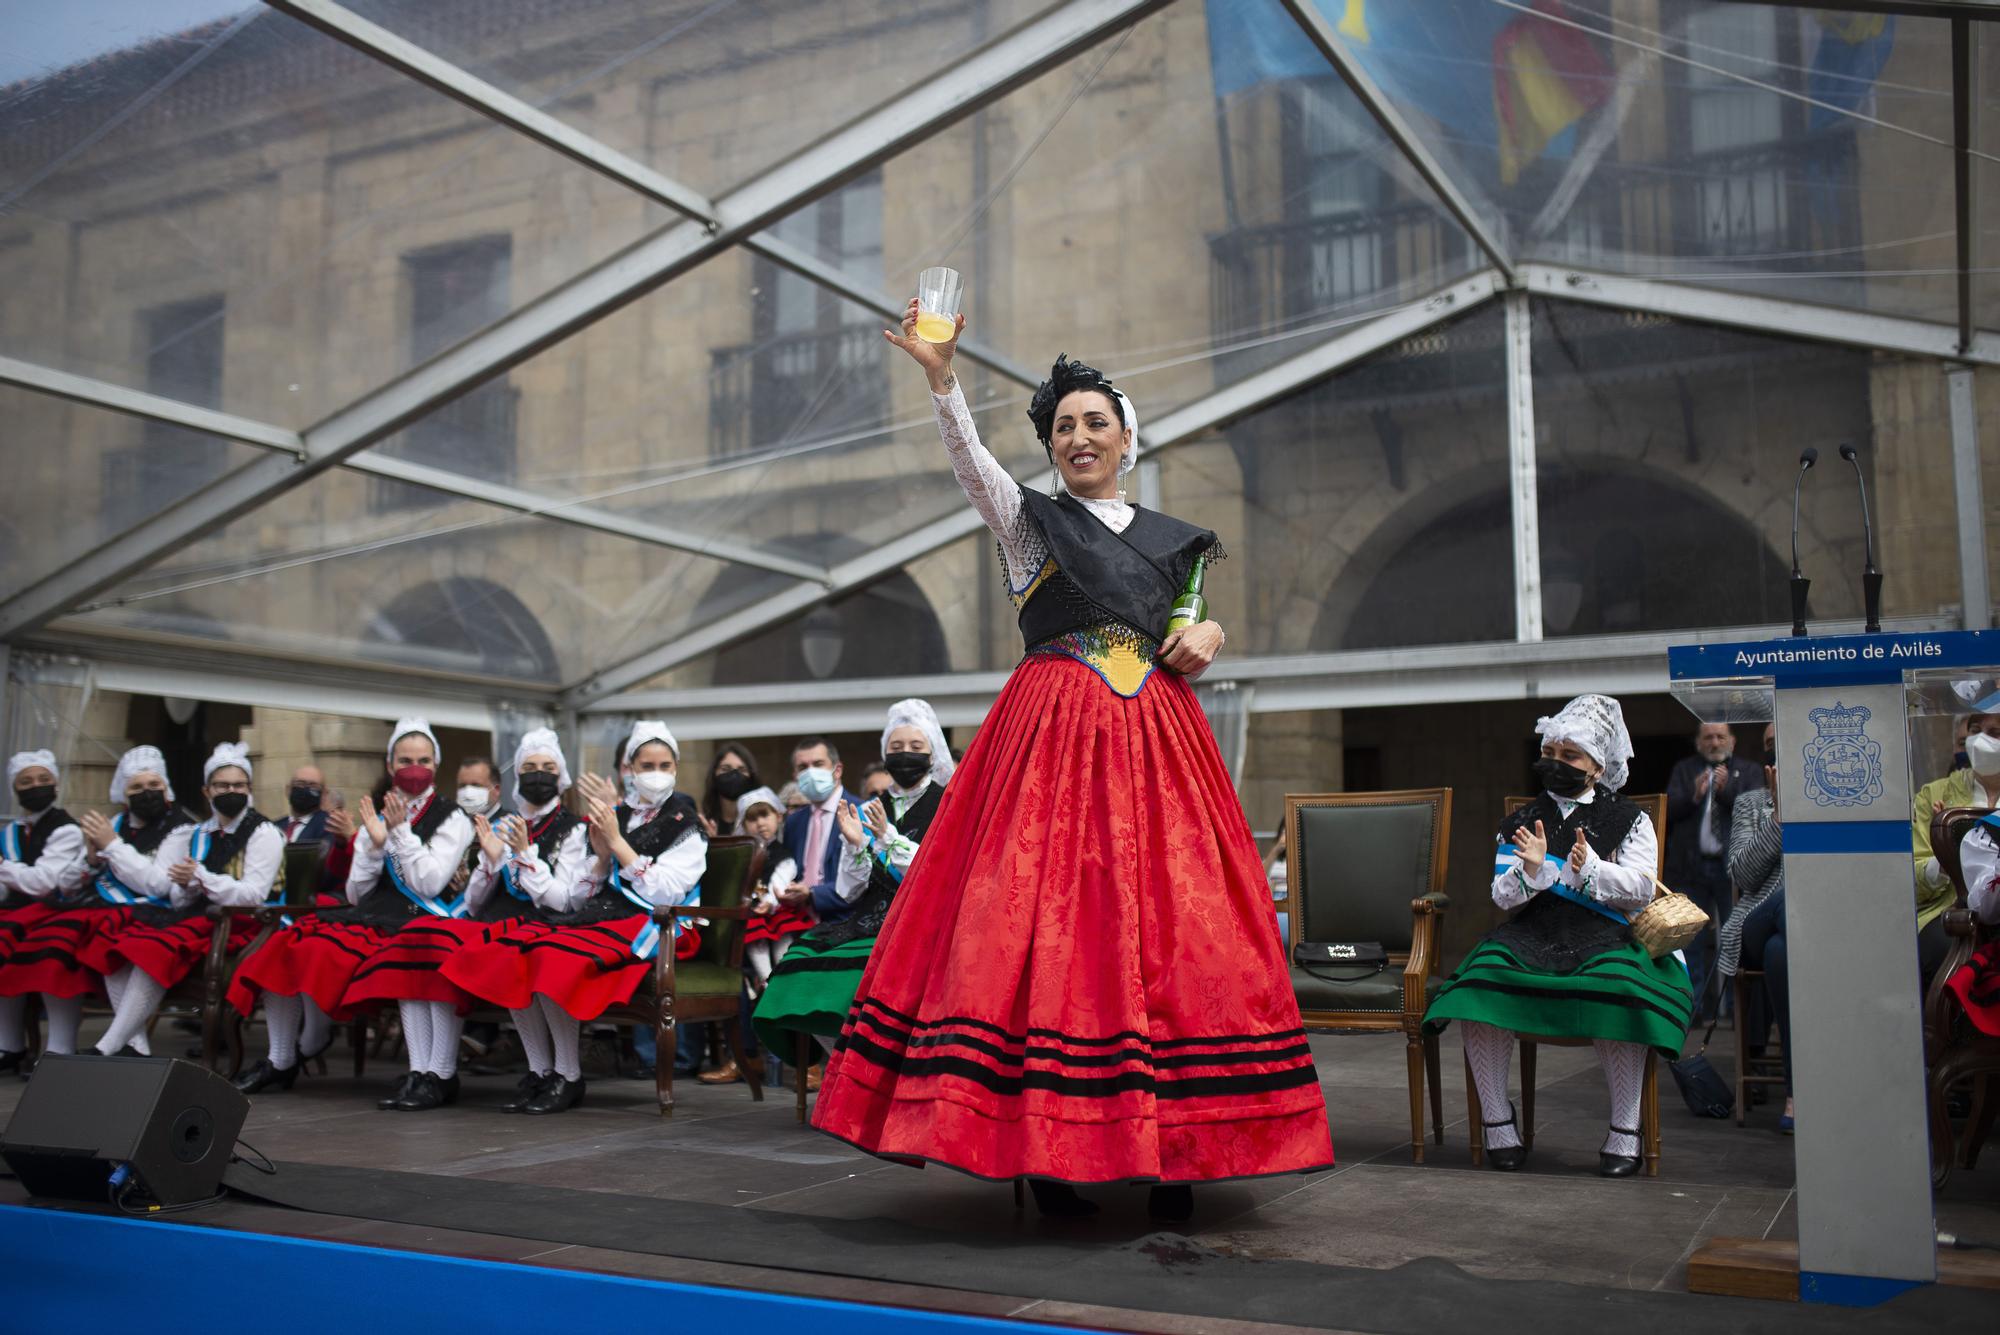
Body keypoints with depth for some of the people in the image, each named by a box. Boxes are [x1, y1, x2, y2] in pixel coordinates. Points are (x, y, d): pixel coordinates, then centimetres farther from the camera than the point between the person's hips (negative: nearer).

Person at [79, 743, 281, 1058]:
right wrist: (111, 846, 4)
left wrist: (202, 878, -21)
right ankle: (134, 1044, -17)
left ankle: (107, 1047, -25)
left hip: (237, 924, -7)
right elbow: (157, 883, 10)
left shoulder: (263, 833, 0)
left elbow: (254, 895, -11)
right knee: (116, 944, -15)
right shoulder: (197, 834, 19)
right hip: (197, 918, 7)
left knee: (156, 949, -30)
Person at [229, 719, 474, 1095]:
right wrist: (375, 844, -3)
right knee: (286, 946, -17)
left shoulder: (451, 820, 5)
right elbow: (356, 893, 12)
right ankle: (279, 1062, -5)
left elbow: (430, 884, -8)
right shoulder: (377, 818, 18)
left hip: (415, 923, -5)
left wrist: (402, 832, -9)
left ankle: (308, 1045, -1)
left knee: (326, 950, -27)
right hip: (370, 915, 6)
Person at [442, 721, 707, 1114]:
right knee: (509, 952, -20)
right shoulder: (616, 817, 19)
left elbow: (664, 893, -11)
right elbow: (580, 898, 13)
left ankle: (569, 1078, -18)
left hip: (654, 929, -6)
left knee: (555, 955, -31)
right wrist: (602, 856, -5)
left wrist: (617, 841, -11)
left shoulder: (685, 825, 6)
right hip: (603, 916, 6)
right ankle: (542, 1073, -14)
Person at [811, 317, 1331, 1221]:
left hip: (1158, 742, 3)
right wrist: (939, 374, -25)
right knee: (1043, 921, -10)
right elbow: (968, 458, -9)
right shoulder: (1026, 519, 9)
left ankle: (1170, 1148, 4)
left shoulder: (1172, 540, 19)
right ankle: (1046, 1150, -3)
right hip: (1052, 737, -3)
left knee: (1169, 928, -3)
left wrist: (1208, 636, 1)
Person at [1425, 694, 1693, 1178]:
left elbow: (1641, 889, 1)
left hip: (1604, 932, -2)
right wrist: (1530, 870, -9)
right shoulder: (1522, 822, 19)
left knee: (1619, 984, -36)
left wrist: (1590, 868, -14)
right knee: (1481, 978, -28)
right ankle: (1497, 1122, -16)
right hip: (1534, 932, 2)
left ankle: (1624, 1131, -21)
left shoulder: (1628, 820, 13)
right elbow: (1503, 896, 11)